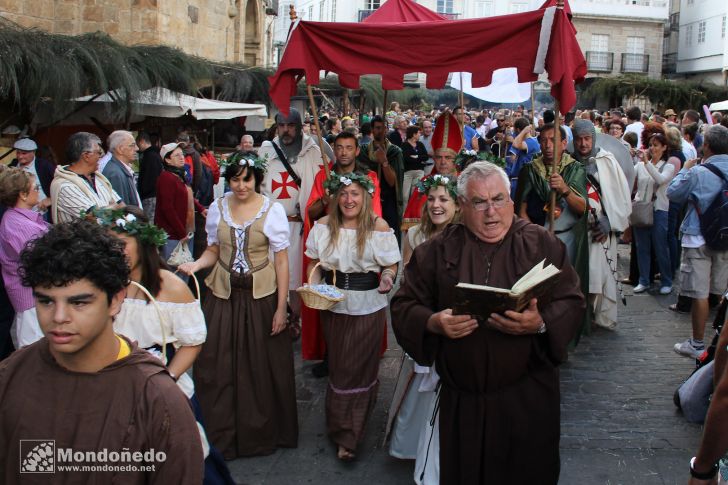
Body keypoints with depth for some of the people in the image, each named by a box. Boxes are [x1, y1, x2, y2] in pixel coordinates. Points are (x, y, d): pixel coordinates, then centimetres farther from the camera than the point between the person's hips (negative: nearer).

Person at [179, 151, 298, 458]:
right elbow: (214, 250, 12)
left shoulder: (273, 210, -7)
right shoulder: (217, 208, 2)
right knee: (216, 368, 4)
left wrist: (281, 307, -8)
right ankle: (221, 435, 22)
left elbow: (281, 261, -6)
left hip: (260, 296, -2)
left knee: (260, 368, 5)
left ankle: (261, 433, 26)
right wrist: (196, 265, -10)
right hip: (223, 295, 3)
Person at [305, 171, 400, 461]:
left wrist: (387, 279, -24)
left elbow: (390, 265, -3)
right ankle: (345, 431, 33)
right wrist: (313, 284, -10)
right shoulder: (323, 226, 0)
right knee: (339, 364, 13)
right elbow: (314, 262, 8)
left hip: (368, 306, -3)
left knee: (357, 366, 2)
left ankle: (346, 436, 13)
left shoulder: (379, 227, -8)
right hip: (332, 304, 3)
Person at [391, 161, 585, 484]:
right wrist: (433, 322, -18)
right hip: (461, 400, 1)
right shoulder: (438, 251, 3)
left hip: (528, 397, 0)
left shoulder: (541, 244, 1)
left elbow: (572, 302, -2)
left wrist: (541, 324, -22)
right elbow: (403, 307, 2)